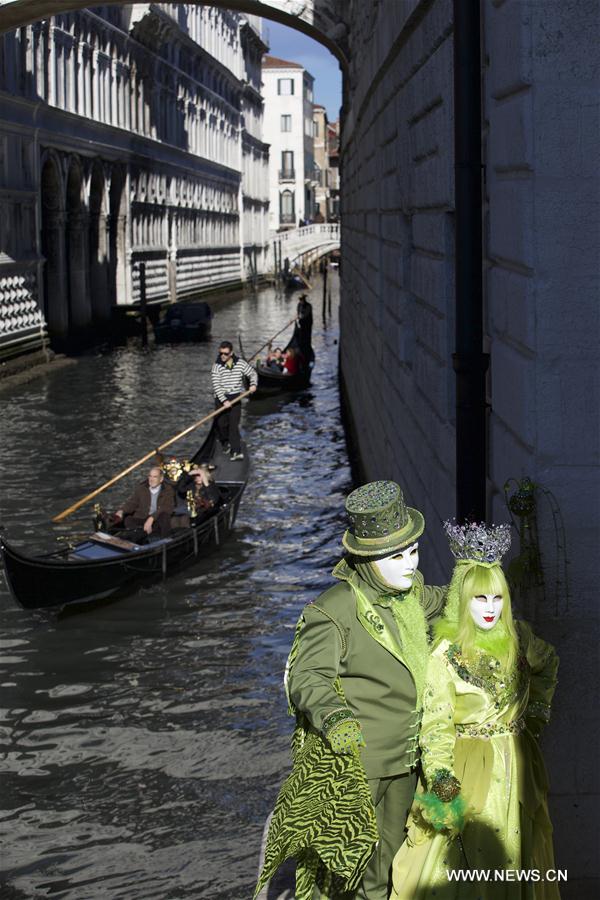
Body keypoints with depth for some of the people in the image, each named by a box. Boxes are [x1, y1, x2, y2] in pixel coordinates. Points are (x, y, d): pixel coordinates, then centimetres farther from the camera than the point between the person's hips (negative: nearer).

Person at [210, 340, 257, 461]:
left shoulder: (240, 363, -1)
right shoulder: (216, 367, -9)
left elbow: (252, 373, 12)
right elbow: (216, 386, -14)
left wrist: (253, 384, -8)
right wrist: (224, 401, -22)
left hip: (236, 398, 0)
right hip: (221, 398, 0)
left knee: (234, 424, -8)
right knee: (221, 424, 7)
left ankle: (236, 451, -12)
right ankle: (226, 443, 37)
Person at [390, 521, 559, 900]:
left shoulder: (517, 637, -2)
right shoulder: (446, 654, -16)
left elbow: (547, 663, 21)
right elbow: (436, 725, -16)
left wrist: (537, 711, 19)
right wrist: (441, 784, -22)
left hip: (515, 766, 5)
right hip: (467, 768, -5)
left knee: (516, 850, 16)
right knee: (461, 857, 2)